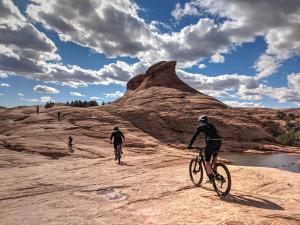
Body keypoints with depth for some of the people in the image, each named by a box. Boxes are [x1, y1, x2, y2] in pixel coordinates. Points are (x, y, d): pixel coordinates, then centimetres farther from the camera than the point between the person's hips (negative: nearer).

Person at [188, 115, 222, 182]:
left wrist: (190, 145, 25)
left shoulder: (201, 126, 15)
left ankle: (210, 177, 5)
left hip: (211, 142, -6)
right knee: (215, 156, 31)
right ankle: (216, 173, 27)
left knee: (207, 161, 7)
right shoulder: (211, 125, 31)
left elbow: (194, 136, 16)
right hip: (219, 141, 6)